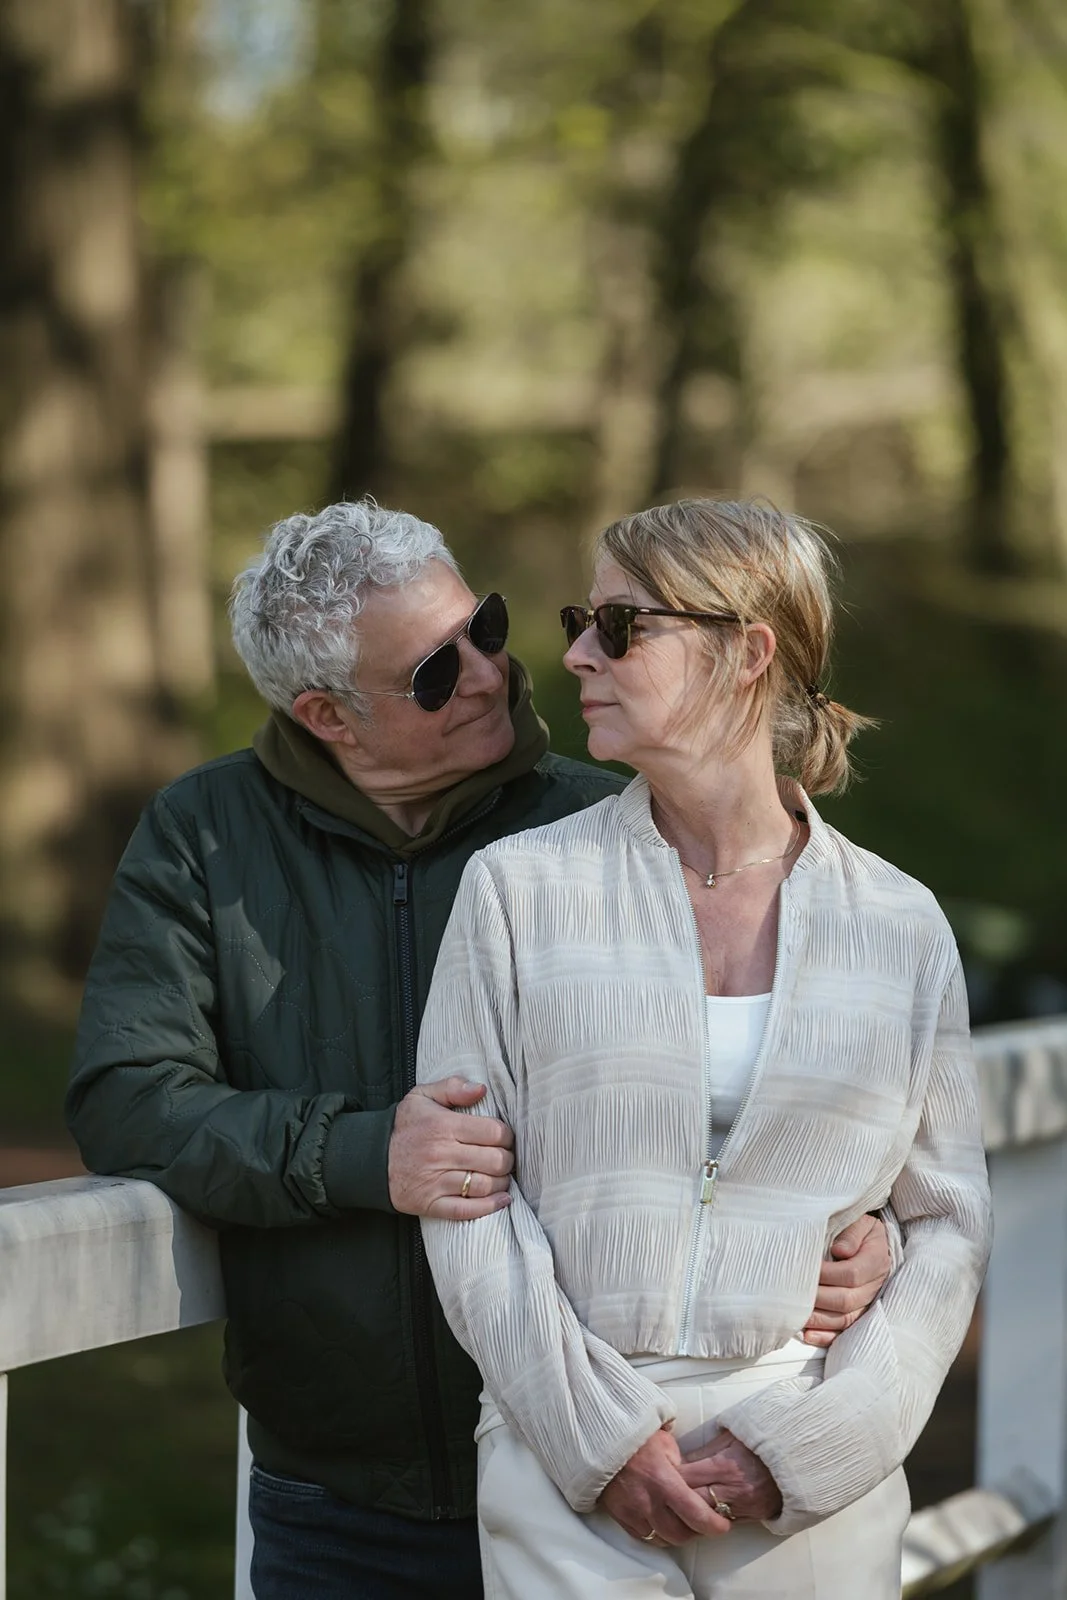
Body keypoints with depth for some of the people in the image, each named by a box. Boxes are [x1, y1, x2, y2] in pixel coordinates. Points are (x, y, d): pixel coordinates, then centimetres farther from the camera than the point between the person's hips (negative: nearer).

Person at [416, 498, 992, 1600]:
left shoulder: (899, 927, 4)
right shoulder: (521, 888, 2)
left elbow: (950, 1223, 5)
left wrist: (808, 1443, -7)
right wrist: (597, 1434, -10)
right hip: (564, 1464, -1)